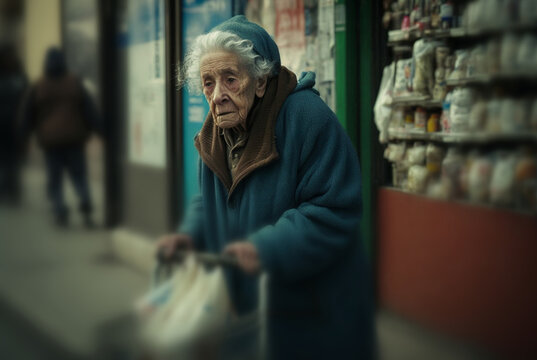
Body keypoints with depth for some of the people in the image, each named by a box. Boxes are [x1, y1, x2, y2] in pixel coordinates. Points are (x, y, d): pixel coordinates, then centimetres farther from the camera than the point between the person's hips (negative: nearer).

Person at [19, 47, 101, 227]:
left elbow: (27, 115, 4)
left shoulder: (37, 87, -2)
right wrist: (97, 128, 5)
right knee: (79, 175, 8)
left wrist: (24, 136, 15)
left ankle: (60, 212, -1)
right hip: (74, 138, 1)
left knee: (54, 178, 8)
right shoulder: (74, 83, -1)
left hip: (50, 140, 0)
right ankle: (86, 206, -12)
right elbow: (89, 109, -1)